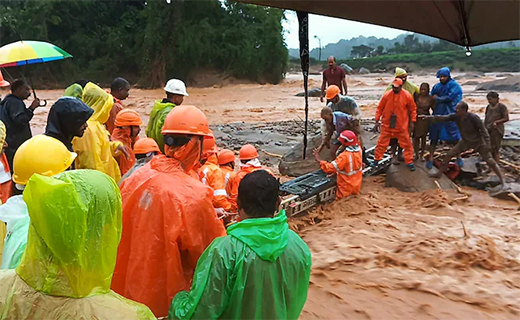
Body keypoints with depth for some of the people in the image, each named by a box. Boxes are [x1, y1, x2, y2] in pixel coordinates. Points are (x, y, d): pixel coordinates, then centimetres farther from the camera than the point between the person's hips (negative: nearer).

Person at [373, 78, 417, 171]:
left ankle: (409, 162, 19)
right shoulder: (387, 95, -8)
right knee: (382, 143, 8)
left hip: (402, 126, 0)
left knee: (407, 144, 7)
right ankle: (376, 160, 23)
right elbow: (379, 108, 0)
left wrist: (412, 122, -1)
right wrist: (377, 120, -2)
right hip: (387, 125, 0)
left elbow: (413, 109, 1)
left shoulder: (407, 96, -9)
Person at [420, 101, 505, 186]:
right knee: (449, 154, 1)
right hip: (465, 141, 5)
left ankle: (501, 179, 10)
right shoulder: (455, 117, -16)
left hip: (478, 142, -5)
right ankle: (439, 173, 12)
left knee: (490, 161, -4)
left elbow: (483, 130, -24)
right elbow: (443, 118, -15)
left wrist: (488, 144, -25)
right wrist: (429, 117, -25)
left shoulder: (473, 118, -29)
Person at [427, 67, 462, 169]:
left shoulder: (454, 85, -4)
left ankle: (458, 158, 20)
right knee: (434, 137, 2)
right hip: (438, 115, 3)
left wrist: (437, 98, -4)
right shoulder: (437, 86, 8)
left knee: (455, 137, 4)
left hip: (451, 115, -3)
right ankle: (431, 158, 8)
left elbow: (450, 97, -15)